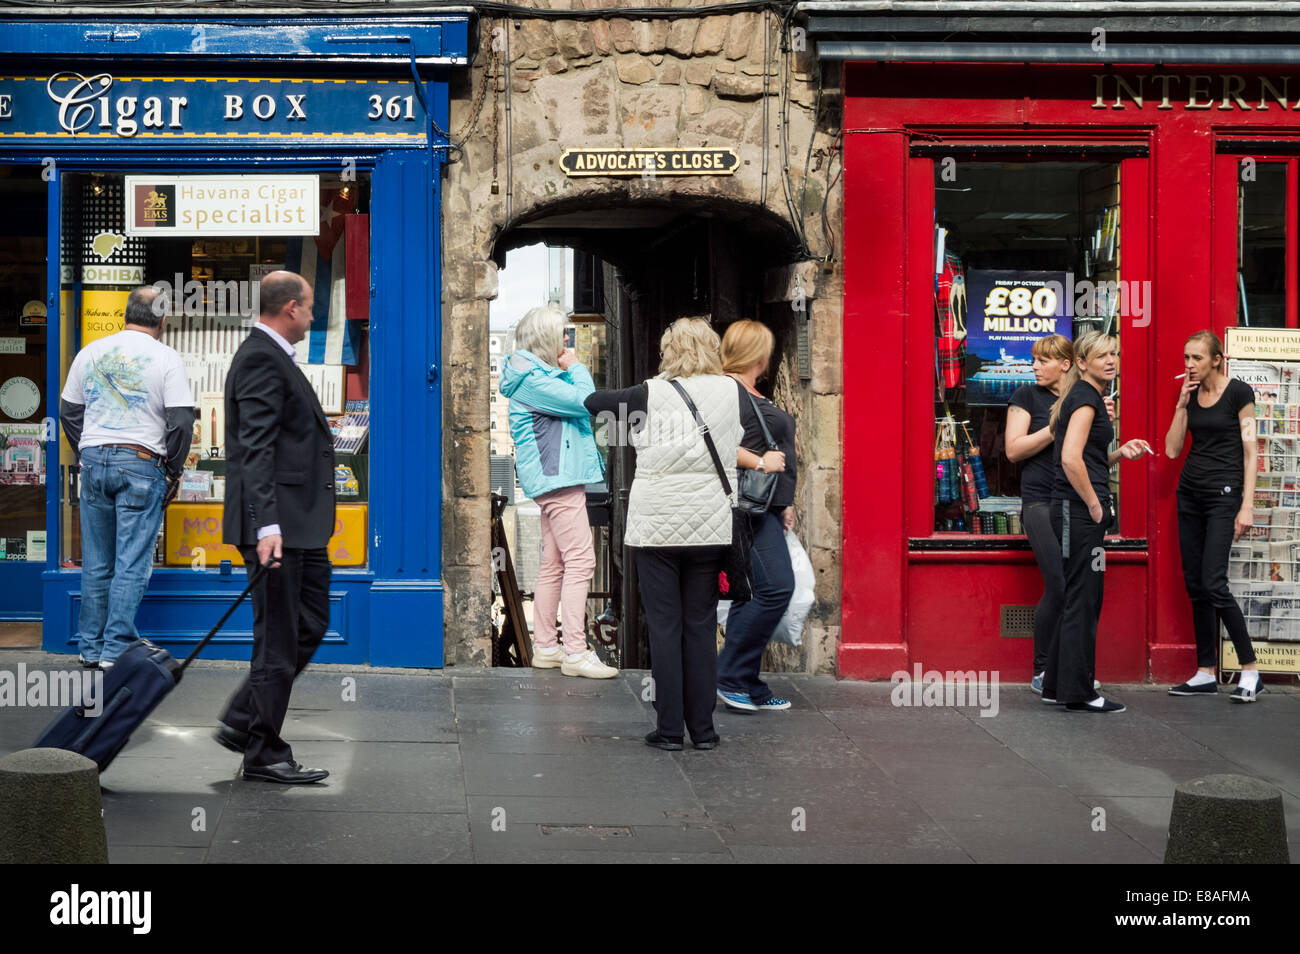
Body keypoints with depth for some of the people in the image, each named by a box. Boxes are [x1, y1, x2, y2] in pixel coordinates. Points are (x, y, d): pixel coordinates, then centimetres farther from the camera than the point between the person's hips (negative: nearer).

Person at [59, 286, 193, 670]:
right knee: (132, 563, 0)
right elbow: (181, 421, -10)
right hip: (141, 465, -4)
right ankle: (116, 649, -2)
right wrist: (173, 472, 1)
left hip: (94, 461, 4)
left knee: (96, 563, 11)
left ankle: (90, 647, 17)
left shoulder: (91, 352, 9)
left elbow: (69, 411, 14)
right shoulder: (167, 359, -4)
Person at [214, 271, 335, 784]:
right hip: (278, 523, -11)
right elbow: (255, 449, -23)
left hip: (300, 522, 11)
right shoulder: (261, 360, -15)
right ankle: (263, 753, 6)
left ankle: (241, 721, 20)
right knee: (278, 637, -3)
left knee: (311, 622, 15)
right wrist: (267, 526, -30)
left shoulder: (273, 357, 18)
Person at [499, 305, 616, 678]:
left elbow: (577, 403, 21)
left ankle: (544, 647, 17)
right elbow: (585, 402, -18)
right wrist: (575, 367, -6)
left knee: (554, 564, 12)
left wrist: (569, 371, 12)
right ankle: (575, 652, -14)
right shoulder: (533, 379, -15)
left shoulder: (540, 375, 19)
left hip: (555, 478, 11)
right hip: (557, 477, -11)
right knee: (580, 560, -13)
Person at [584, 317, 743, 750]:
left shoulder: (653, 394, -4)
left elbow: (592, 402, 8)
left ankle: (670, 729, 4)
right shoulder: (731, 392, 2)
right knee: (701, 625, 9)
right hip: (710, 527, 2)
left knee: (664, 627, 3)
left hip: (657, 528, -2)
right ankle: (703, 727, 11)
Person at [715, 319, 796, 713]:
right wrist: (760, 463, -19)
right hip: (749, 507, -11)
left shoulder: (753, 394, 21)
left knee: (751, 594, 9)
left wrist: (784, 502, 25)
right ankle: (730, 676, -12)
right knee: (775, 587, -17)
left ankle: (747, 688, 12)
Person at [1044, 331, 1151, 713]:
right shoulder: (1085, 398, -11)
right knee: (1082, 600, -5)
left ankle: (1057, 686, 19)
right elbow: (1071, 459, -23)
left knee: (1078, 599, 14)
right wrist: (1094, 504, -16)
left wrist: (1121, 452, 12)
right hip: (1078, 510, -10)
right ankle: (1077, 691, 0)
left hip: (1078, 511, 10)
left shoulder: (1086, 396, 19)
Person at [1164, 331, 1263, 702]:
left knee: (1213, 584, -14)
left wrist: (1247, 505, -13)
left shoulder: (1238, 392, -7)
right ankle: (1205, 674, 10)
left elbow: (1249, 450, -8)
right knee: (1195, 585, 5)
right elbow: (1172, 449, 7)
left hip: (1223, 494, -6)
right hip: (1189, 493, 7)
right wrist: (1182, 405, -2)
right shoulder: (1190, 395, 10)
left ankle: (1250, 671, -5)